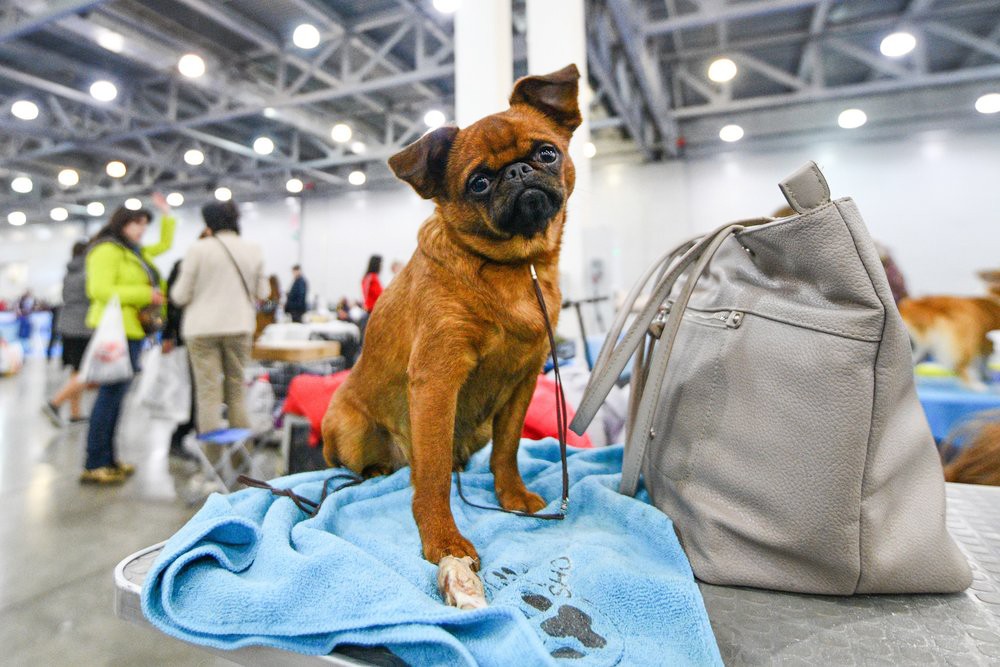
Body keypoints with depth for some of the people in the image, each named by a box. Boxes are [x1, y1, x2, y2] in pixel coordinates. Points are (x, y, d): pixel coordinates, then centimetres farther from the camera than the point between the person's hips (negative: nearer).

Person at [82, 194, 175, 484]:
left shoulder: (136, 252, 19)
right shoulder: (107, 250, -8)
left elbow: (164, 244, 35)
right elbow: (101, 290, -18)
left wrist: (166, 213, 29)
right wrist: (146, 294, -19)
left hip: (132, 330, 9)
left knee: (115, 395, 11)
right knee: (111, 394, -8)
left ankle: (108, 459, 19)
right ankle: (94, 466, -2)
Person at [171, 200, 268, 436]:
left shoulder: (199, 249, -6)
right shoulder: (253, 251, 3)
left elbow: (181, 295, -3)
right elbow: (263, 292, 8)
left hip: (203, 327, -3)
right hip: (240, 326, 3)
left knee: (208, 391, 1)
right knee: (237, 386, 13)